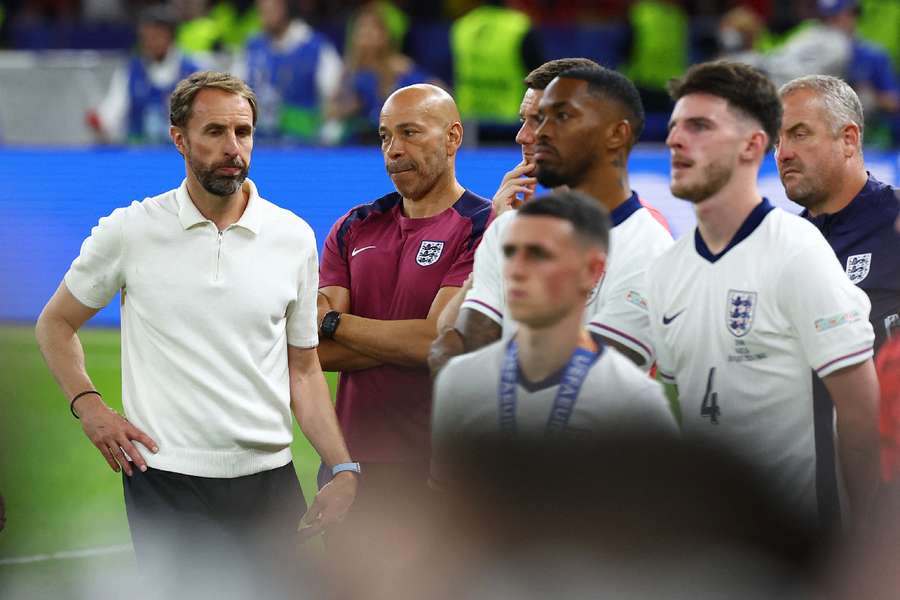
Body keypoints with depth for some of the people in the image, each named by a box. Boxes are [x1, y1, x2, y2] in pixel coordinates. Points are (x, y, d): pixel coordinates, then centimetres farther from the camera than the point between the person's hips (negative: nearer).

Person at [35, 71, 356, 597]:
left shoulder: (294, 238, 5)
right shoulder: (129, 231, -1)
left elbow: (303, 370, 10)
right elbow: (55, 323, 12)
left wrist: (344, 468, -1)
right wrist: (89, 405, -5)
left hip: (268, 476, 2)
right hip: (165, 475, -2)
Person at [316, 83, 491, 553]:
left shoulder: (481, 229, -5)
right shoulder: (354, 228, 13)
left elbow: (435, 340, -14)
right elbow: (321, 351, 3)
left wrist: (334, 321, -2)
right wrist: (409, 341, -10)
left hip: (439, 464, -5)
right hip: (353, 458, 5)